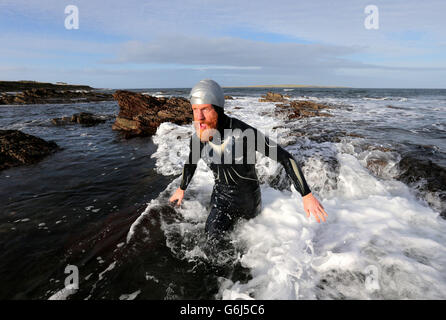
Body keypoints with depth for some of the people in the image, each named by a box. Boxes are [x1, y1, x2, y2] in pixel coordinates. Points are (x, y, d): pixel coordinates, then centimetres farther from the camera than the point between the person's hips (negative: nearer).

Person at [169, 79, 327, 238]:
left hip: (247, 195, -2)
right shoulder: (197, 138, -17)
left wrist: (307, 195, -27)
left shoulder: (244, 133, -34)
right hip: (221, 194, 3)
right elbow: (191, 162, 6)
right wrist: (181, 189, 22)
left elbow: (285, 157, -28)